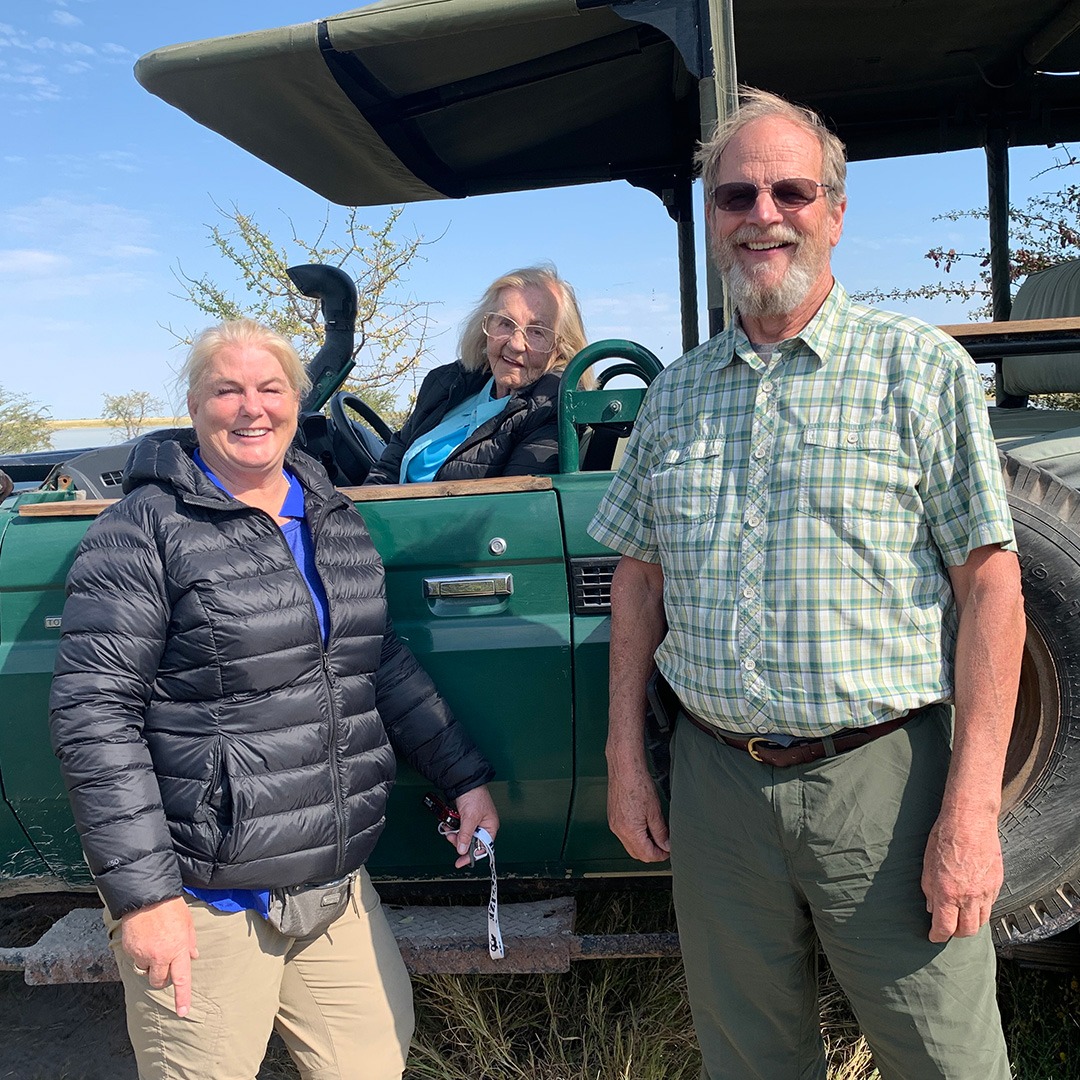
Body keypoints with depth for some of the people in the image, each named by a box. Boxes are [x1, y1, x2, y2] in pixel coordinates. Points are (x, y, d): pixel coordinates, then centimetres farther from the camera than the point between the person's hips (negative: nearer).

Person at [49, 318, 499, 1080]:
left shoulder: (335, 519, 9)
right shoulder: (147, 529, -10)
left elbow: (384, 664, 16)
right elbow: (94, 715, -14)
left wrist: (466, 776, 12)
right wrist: (142, 893, -16)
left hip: (337, 886, 6)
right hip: (204, 903, -5)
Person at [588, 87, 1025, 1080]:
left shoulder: (921, 367, -4)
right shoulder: (675, 393, 8)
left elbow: (989, 583, -8)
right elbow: (638, 578, 11)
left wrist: (972, 808, -13)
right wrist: (625, 758, 8)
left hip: (880, 774, -3)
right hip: (715, 782, 4)